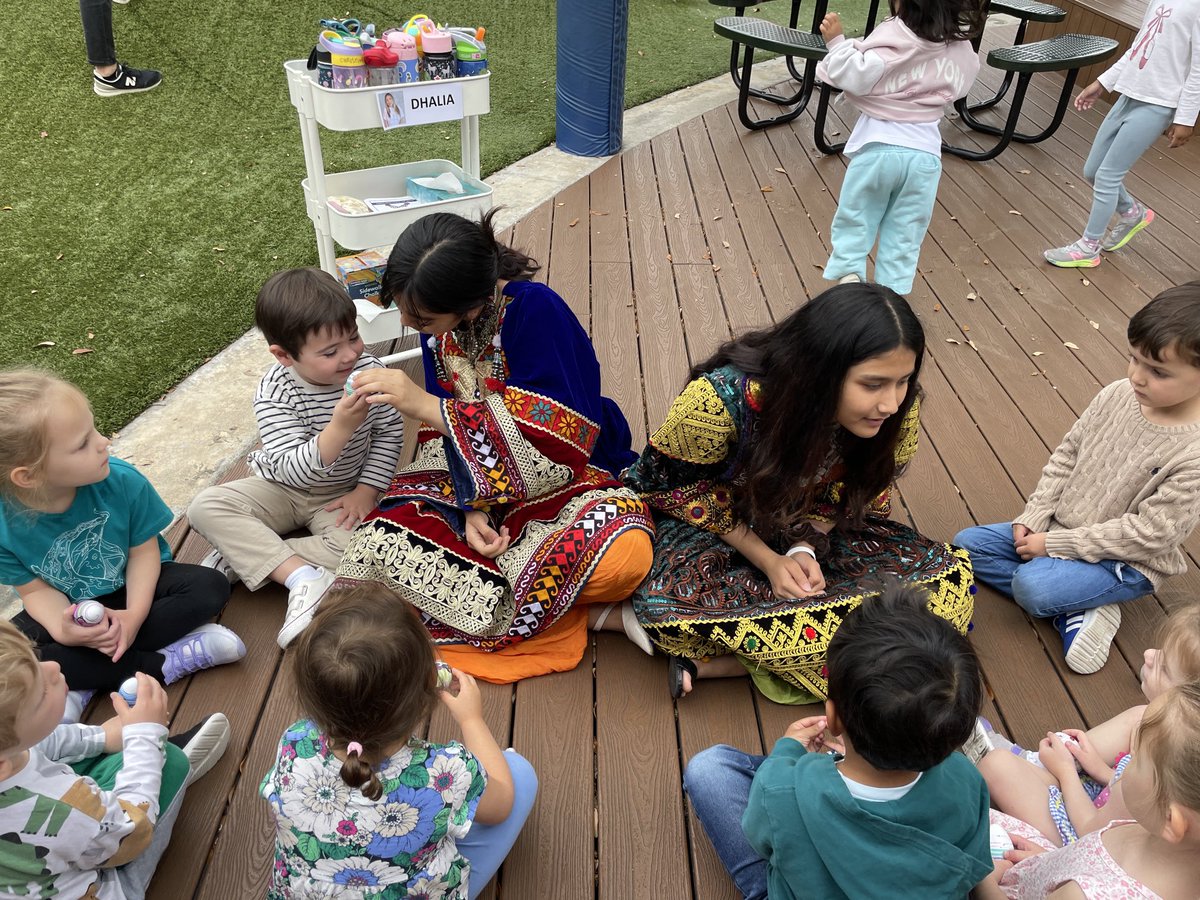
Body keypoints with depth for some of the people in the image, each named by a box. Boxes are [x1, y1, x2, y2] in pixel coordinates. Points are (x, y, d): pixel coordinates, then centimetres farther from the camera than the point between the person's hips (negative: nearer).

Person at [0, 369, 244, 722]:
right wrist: (63, 631, -32)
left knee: (210, 587, -24)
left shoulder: (122, 481, -26)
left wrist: (134, 614, -28)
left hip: (131, 589, 1)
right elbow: (36, 589, -12)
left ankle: (84, 682, -22)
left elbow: (144, 551, -15)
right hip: (70, 610, 0)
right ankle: (162, 664, -22)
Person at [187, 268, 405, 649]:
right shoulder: (274, 394, -24)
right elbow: (292, 470, -33)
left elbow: (389, 432, -3)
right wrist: (341, 427, -48)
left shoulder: (367, 369, -17)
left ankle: (242, 557, -16)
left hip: (341, 495, 0)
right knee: (206, 507, -23)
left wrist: (366, 491, -12)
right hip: (281, 489, 0)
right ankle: (304, 577, -30)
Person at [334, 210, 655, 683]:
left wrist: (425, 405, -31)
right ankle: (577, 612, -16)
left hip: (566, 480, -6)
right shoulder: (439, 323, -3)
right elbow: (446, 437, 2)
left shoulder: (536, 311, -23)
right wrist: (469, 511, -16)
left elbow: (554, 442, -28)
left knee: (622, 550, -39)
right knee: (379, 541, -21)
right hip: (477, 488, 7)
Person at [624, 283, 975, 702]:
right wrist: (767, 560, -22)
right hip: (716, 524, -5)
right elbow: (670, 483, -16)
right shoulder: (720, 399, -32)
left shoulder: (896, 414, -20)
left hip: (816, 529, 5)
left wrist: (807, 546, -22)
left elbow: (854, 490, -3)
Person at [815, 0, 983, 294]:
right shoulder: (962, 48, 4)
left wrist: (836, 41, -14)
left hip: (878, 146, -4)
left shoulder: (894, 36, -15)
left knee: (854, 216, 13)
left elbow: (859, 76, -24)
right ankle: (892, 291, 12)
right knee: (905, 231, 12)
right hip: (924, 153, 4)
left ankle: (849, 272, -1)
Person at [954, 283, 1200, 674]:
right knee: (966, 544, 0)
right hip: (1058, 529, 8)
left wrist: (1056, 544, -20)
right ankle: (1075, 611, -5)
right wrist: (1033, 519, -5)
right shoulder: (1117, 395, -9)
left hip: (1126, 561, -8)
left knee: (1030, 585, -32)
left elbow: (1147, 535, -24)